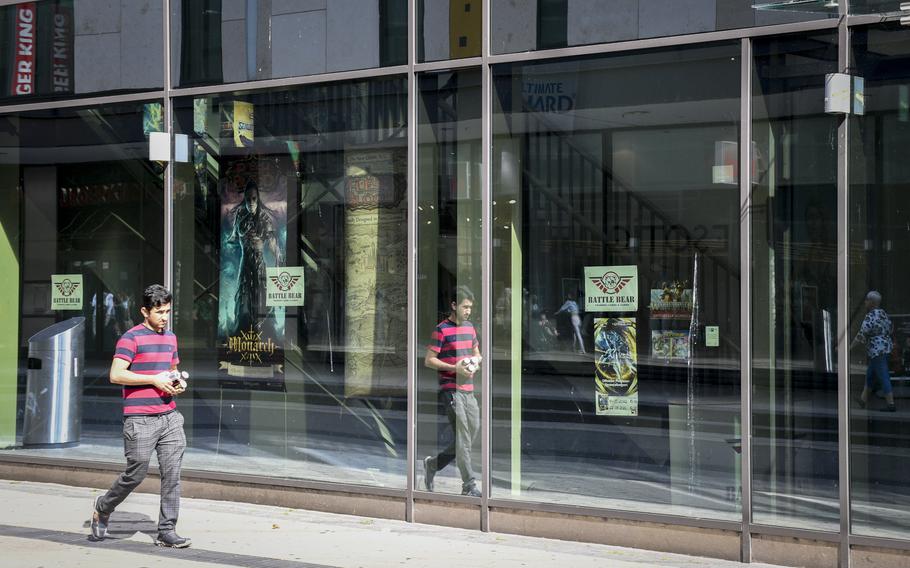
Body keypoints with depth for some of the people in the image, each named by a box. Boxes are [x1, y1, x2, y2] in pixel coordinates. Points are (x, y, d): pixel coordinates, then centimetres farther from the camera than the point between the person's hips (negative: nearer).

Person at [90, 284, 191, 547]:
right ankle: (102, 508, 27)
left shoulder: (171, 337, 16)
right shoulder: (132, 338, -7)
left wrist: (178, 383, 6)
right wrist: (154, 380, -17)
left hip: (169, 417, 6)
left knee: (172, 474, 0)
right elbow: (116, 375, -15)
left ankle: (167, 531, 5)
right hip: (140, 420, -6)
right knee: (135, 474, 1)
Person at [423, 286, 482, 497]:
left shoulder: (469, 327, 15)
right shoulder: (442, 330, -7)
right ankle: (469, 485, -8)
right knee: (462, 436, -11)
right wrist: (454, 368, -18)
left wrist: (475, 361, 3)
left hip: (468, 390, 8)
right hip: (451, 390, -7)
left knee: (473, 433, 9)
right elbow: (429, 360, -8)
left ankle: (433, 464, 27)